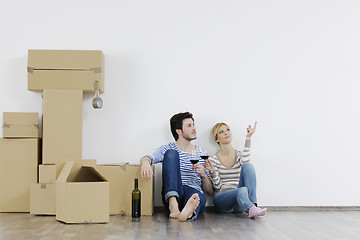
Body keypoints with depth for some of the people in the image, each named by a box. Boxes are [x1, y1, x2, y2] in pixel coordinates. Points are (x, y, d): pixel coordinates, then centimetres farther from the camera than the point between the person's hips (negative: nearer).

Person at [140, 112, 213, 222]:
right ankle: (173, 203, -40)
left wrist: (203, 175, -3)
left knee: (200, 199, -37)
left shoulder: (202, 154, 20)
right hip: (171, 194, -1)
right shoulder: (168, 149, 14)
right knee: (171, 153, -22)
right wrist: (145, 162, -34)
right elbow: (146, 158, -8)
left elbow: (210, 190, 20)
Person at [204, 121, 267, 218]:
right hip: (221, 200, -3)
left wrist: (248, 137, -16)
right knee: (242, 190, -36)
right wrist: (212, 171, -20)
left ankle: (253, 203, -34)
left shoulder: (240, 155, 12)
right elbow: (218, 187, -3)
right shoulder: (213, 159, 3)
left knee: (248, 165, -22)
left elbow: (245, 162, -16)